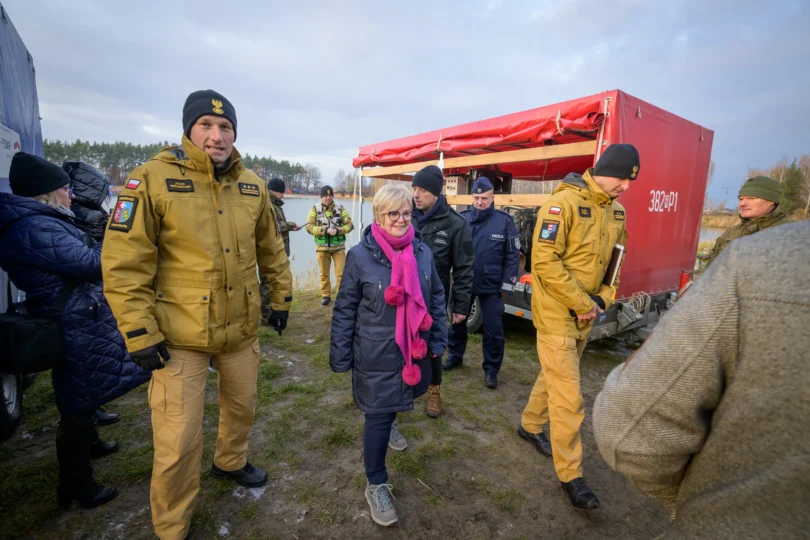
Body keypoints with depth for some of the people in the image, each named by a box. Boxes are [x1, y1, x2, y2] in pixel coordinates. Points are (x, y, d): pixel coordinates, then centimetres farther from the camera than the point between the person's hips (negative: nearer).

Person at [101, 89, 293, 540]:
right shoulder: (153, 179, -12)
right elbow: (125, 263, -12)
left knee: (242, 406, 24)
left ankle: (230, 462, 55)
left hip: (242, 328, 5)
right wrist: (139, 332, -13)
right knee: (179, 440, 3)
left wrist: (282, 298, 13)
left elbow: (272, 249, 11)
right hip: (180, 337, -4)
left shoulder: (252, 186, 2)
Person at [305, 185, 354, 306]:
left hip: (338, 247, 0)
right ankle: (326, 295, 25)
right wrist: (324, 230, -21)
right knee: (324, 273, 11)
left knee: (341, 273, -1)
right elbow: (309, 227, -8)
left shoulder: (340, 208, 0)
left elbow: (349, 225, -3)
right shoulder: (315, 209, -2)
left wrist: (338, 230, -20)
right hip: (322, 247, 0)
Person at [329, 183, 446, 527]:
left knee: (392, 408, 24)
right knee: (377, 416, 7)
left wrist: (438, 340, 8)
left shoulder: (423, 252, -3)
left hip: (413, 351, 4)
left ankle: (389, 423, 57)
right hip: (376, 354, -4)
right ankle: (376, 485, 27)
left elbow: (436, 299, 8)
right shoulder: (360, 255, -13)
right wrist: (340, 356, -4)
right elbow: (345, 310, -7)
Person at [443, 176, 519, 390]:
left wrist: (507, 282, -6)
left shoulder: (505, 221, -5)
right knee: (457, 321, 17)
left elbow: (513, 255, -2)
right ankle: (455, 356, 39)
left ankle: (491, 369, 24)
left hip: (491, 286, -2)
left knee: (493, 330, 6)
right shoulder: (461, 219, -1)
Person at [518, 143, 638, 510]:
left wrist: (602, 300, 0)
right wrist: (583, 305, -18)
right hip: (557, 315, -8)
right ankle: (570, 475, 16)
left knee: (555, 377, 22)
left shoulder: (616, 212, 8)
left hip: (585, 316, 8)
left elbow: (614, 262, 16)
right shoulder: (564, 203, -17)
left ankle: (530, 425, 45)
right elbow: (545, 262, -23)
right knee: (569, 397, -1)